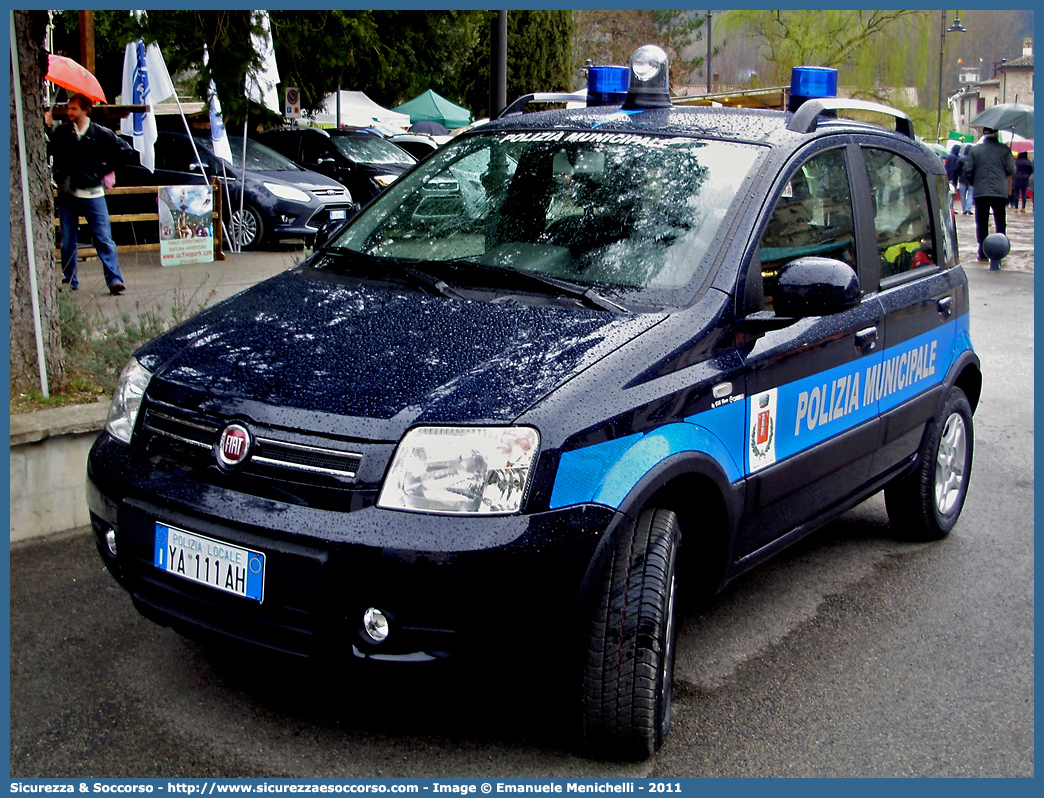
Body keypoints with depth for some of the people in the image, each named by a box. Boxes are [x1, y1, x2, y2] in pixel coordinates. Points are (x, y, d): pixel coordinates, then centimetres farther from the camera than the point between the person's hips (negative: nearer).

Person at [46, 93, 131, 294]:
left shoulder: (100, 133, -1)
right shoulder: (61, 131, 3)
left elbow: (124, 151, 7)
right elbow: (47, 151, -6)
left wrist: (105, 170, 5)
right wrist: (46, 128, -16)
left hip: (92, 194, -2)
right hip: (66, 194, 2)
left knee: (104, 239, -7)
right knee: (67, 241, 7)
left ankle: (114, 279, -8)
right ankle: (69, 281, 17)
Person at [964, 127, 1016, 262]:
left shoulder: (975, 149, -1)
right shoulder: (1004, 149, -4)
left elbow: (969, 171, -2)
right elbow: (1011, 170, -4)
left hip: (980, 192, 1)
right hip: (1000, 192, 0)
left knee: (982, 224, 6)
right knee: (1000, 223, 11)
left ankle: (983, 254, 3)